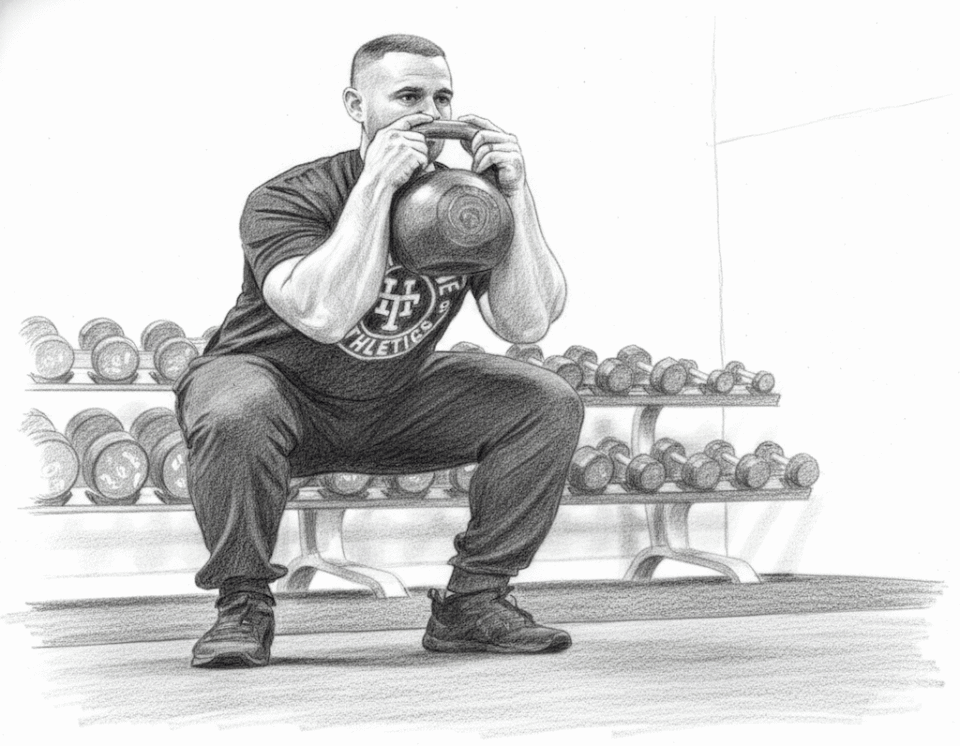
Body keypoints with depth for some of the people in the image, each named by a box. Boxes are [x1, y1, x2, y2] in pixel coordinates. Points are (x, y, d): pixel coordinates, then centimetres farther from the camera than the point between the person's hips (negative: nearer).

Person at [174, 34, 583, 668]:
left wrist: (517, 195, -28)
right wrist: (377, 184, -40)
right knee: (235, 415, -39)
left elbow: (527, 323, -20)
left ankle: (473, 602, -1)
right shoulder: (289, 199, -23)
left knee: (548, 403, -10)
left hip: (396, 401, 5)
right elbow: (325, 315, -41)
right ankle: (243, 604, -15)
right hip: (281, 388, -5)